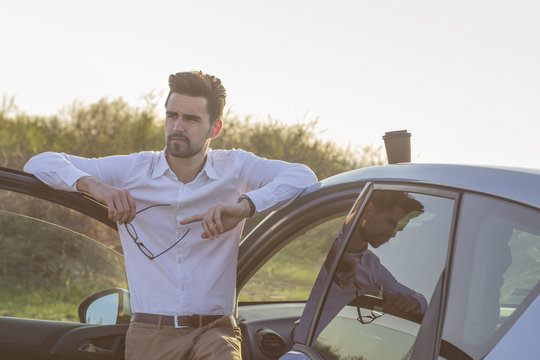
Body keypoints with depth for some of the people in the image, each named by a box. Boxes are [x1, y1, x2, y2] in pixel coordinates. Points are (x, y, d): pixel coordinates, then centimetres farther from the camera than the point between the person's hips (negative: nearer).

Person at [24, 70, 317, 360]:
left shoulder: (234, 168, 6)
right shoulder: (133, 170, 7)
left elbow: (303, 177, -8)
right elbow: (39, 164, 7)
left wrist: (245, 206, -23)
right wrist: (92, 184, -13)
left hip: (214, 329, -2)